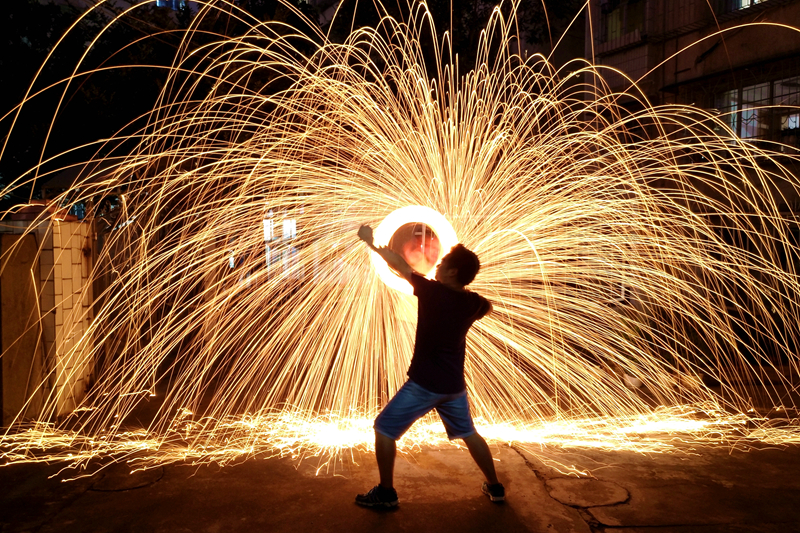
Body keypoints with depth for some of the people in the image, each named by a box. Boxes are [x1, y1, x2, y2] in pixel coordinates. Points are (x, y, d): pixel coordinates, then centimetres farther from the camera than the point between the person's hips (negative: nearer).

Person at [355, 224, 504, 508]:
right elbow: (488, 307, 26)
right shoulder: (473, 302, 0)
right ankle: (494, 487, 32)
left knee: (384, 429, 7)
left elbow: (399, 265, -6)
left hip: (424, 384, -6)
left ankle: (386, 493, 11)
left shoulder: (433, 292, -16)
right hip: (454, 385, 6)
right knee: (469, 434, 24)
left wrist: (370, 242, 4)